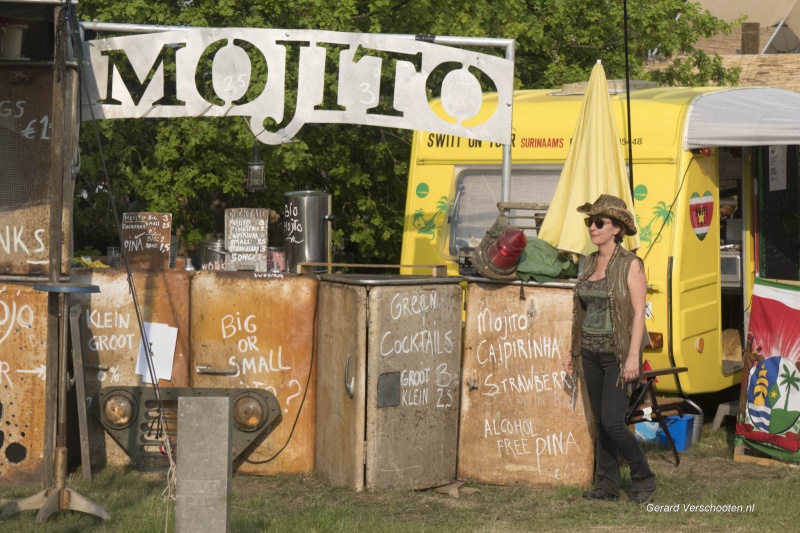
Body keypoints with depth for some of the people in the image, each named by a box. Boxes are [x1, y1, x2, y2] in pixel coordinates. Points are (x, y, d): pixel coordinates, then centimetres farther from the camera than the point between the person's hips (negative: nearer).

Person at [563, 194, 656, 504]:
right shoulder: (590, 264, 10)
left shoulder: (630, 265, -10)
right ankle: (607, 484, 15)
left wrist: (633, 356, -20)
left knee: (612, 421, -12)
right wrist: (575, 353, 15)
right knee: (600, 422, 8)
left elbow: (639, 313, -14)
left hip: (617, 354, -7)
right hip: (591, 353, 7)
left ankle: (643, 479, 3)